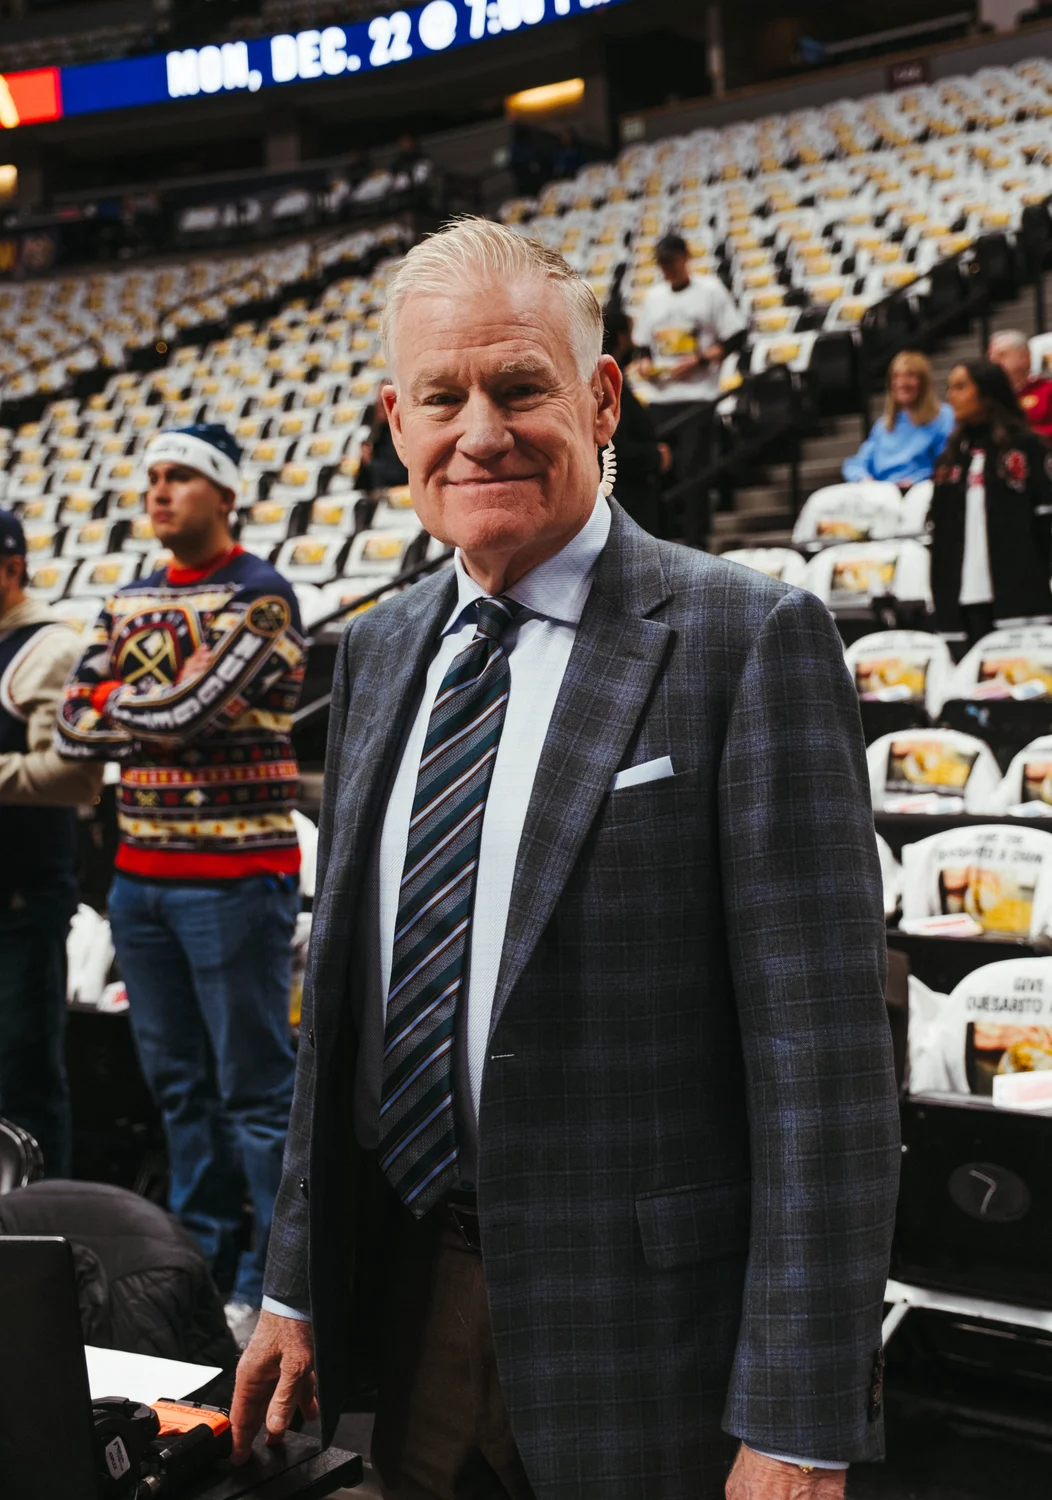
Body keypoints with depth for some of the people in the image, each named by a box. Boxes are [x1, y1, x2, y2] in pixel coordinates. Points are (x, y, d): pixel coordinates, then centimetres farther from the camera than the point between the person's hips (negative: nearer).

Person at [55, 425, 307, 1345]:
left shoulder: (261, 597, -8)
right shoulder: (130, 602, 14)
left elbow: (184, 710, -21)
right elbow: (73, 727, 5)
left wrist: (116, 707, -2)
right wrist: (164, 712, -8)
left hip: (235, 873, -7)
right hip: (142, 872, 7)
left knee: (255, 1088, -2)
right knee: (178, 1081, 13)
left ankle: (273, 1285, 6)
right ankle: (201, 1261, 25)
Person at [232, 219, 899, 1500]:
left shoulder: (749, 642, -13)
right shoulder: (376, 650, 8)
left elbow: (823, 1058, -16)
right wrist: (297, 1285, 13)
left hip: (641, 1320, -5)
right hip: (407, 1293, 6)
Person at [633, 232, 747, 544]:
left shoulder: (710, 290, -1)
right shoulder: (653, 296, 14)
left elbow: (735, 338, -2)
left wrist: (699, 359, -12)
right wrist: (645, 363, 0)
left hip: (698, 395, -5)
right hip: (661, 398, 5)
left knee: (692, 471, -9)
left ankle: (696, 540, -4)